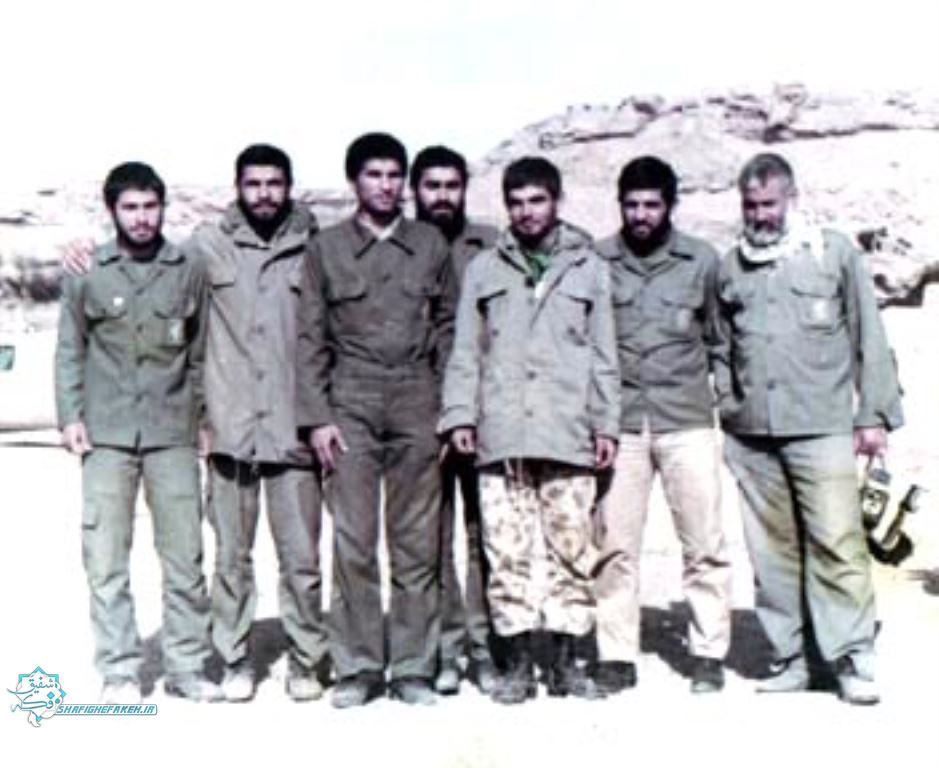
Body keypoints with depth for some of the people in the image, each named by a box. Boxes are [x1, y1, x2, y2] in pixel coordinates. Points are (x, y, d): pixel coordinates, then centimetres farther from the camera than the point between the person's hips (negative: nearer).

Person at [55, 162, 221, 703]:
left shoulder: (190, 271, 5)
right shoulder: (87, 272, 4)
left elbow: (200, 352, 10)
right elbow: (70, 350, 8)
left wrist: (198, 413, 6)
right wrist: (70, 415, -1)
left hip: (173, 434, 1)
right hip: (107, 434, 0)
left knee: (185, 556, 3)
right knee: (107, 559, 0)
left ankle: (187, 666, 14)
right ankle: (120, 671, 11)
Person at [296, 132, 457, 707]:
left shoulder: (432, 245, 11)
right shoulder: (327, 249, 8)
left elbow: (449, 330, 11)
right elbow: (312, 338, 6)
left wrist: (452, 408, 3)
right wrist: (317, 416, -3)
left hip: (417, 404, 1)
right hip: (351, 406, -1)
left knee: (418, 542, 3)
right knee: (353, 541, -2)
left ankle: (413, 666, 12)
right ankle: (358, 666, 9)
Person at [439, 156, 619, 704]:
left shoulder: (588, 267, 13)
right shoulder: (484, 269, 14)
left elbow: (603, 354, 12)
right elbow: (466, 351, 12)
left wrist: (606, 423, 6)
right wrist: (459, 414, 2)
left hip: (568, 433, 0)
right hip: (501, 433, 0)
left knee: (572, 547, 0)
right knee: (507, 550, 1)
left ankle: (566, 658, 12)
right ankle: (518, 661, 11)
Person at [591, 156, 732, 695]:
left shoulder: (703, 260, 7)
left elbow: (718, 336, 14)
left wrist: (721, 394, 9)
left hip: (687, 420, 0)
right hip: (620, 422, 0)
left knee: (705, 543, 1)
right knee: (615, 544, 2)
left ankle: (709, 653, 13)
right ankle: (616, 656, 12)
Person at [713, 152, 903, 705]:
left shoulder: (835, 253, 6)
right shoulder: (731, 268, 15)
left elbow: (869, 337, 6)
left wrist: (874, 414, 1)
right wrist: (728, 413, 10)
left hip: (822, 426, -3)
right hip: (751, 434, 3)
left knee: (838, 542, -8)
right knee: (772, 549, 5)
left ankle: (853, 658, 2)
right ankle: (789, 658, 14)